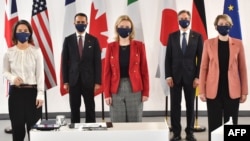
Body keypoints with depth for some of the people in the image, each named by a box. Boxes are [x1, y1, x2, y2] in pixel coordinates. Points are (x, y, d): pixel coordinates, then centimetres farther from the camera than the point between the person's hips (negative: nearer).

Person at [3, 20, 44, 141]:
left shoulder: (36, 51, -2)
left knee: (34, 125, 1)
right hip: (15, 92, 1)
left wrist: (40, 94, -9)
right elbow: (5, 72, 11)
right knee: (17, 125, 5)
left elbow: (40, 73, -3)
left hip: (32, 91, -1)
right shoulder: (9, 52, 2)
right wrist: (13, 78, -12)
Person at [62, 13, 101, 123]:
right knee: (74, 109, 6)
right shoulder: (68, 40, 3)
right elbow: (64, 61, 3)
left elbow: (97, 62, 0)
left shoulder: (93, 40, 2)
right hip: (73, 80, 0)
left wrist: (97, 81, -6)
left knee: (90, 109, 6)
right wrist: (65, 81, -3)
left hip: (89, 79, 0)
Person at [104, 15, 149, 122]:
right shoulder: (111, 47, 4)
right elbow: (107, 71, 4)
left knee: (135, 122, 5)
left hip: (135, 89, 0)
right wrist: (107, 93, -2)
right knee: (117, 123, 4)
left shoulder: (139, 46, 2)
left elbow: (144, 70, 2)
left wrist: (145, 92, -2)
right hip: (116, 90, 1)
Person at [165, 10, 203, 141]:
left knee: (190, 105, 6)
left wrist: (197, 76, -7)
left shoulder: (197, 36, 2)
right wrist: (168, 75, -6)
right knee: (175, 105, 3)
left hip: (190, 76, 0)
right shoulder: (172, 36, 5)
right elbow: (168, 58, 3)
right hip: (175, 75, 1)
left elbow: (200, 58, 0)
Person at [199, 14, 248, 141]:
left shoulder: (238, 44, 3)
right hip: (213, 91, 0)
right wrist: (202, 90, -1)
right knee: (214, 124, 4)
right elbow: (203, 68, 3)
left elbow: (242, 68, 5)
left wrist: (244, 91, 3)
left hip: (232, 91, 0)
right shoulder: (208, 43, 3)